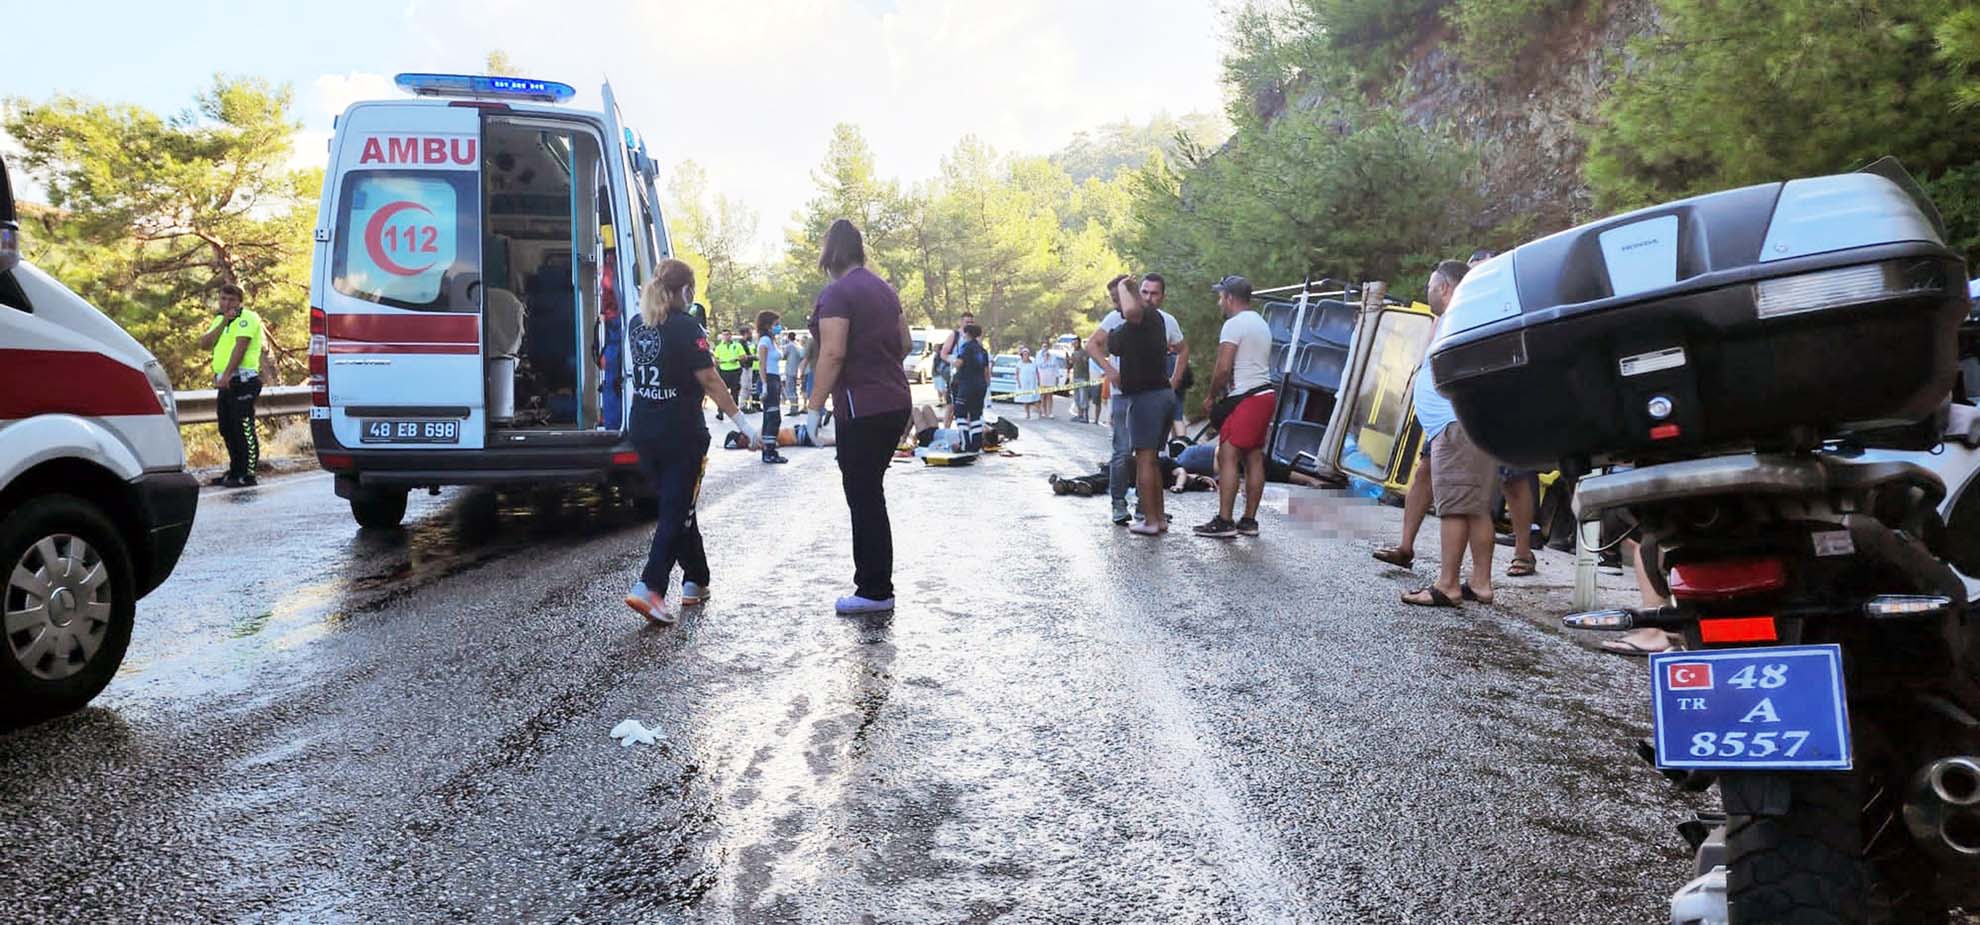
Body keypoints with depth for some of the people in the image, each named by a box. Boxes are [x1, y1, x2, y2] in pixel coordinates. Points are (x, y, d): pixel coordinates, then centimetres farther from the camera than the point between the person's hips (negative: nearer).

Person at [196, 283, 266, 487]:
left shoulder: (247, 318, -6)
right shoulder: (220, 319, 20)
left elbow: (240, 347, -17)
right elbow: (204, 344, 7)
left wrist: (226, 375, -24)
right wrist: (223, 323, -3)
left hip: (242, 381, -9)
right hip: (224, 383, 9)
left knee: (243, 428, -9)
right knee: (227, 430, 13)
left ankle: (248, 474, -7)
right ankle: (235, 471, 22)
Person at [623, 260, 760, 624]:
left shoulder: (636, 325, 7)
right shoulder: (686, 327, -13)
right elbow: (710, 380, -15)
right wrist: (741, 421, -10)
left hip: (642, 428, 7)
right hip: (680, 432, -7)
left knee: (675, 504, 18)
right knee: (677, 510, -2)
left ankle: (695, 582, 26)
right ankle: (649, 587, -14)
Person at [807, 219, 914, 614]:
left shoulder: (836, 293, -12)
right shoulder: (883, 289, 14)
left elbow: (833, 353, -20)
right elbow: (904, 343, 20)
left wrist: (814, 406, -16)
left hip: (862, 408, -9)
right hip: (895, 402, 9)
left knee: (863, 497, -2)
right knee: (870, 494, 16)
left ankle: (875, 592, 3)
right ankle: (873, 580, 22)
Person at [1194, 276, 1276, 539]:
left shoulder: (1234, 324, -10)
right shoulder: (1262, 323, 20)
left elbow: (1223, 369, -16)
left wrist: (1211, 397, -2)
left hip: (1245, 398, -10)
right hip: (1265, 394, 10)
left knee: (1227, 457, -9)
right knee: (1254, 458, 10)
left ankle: (1224, 522, -11)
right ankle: (1249, 520, 13)